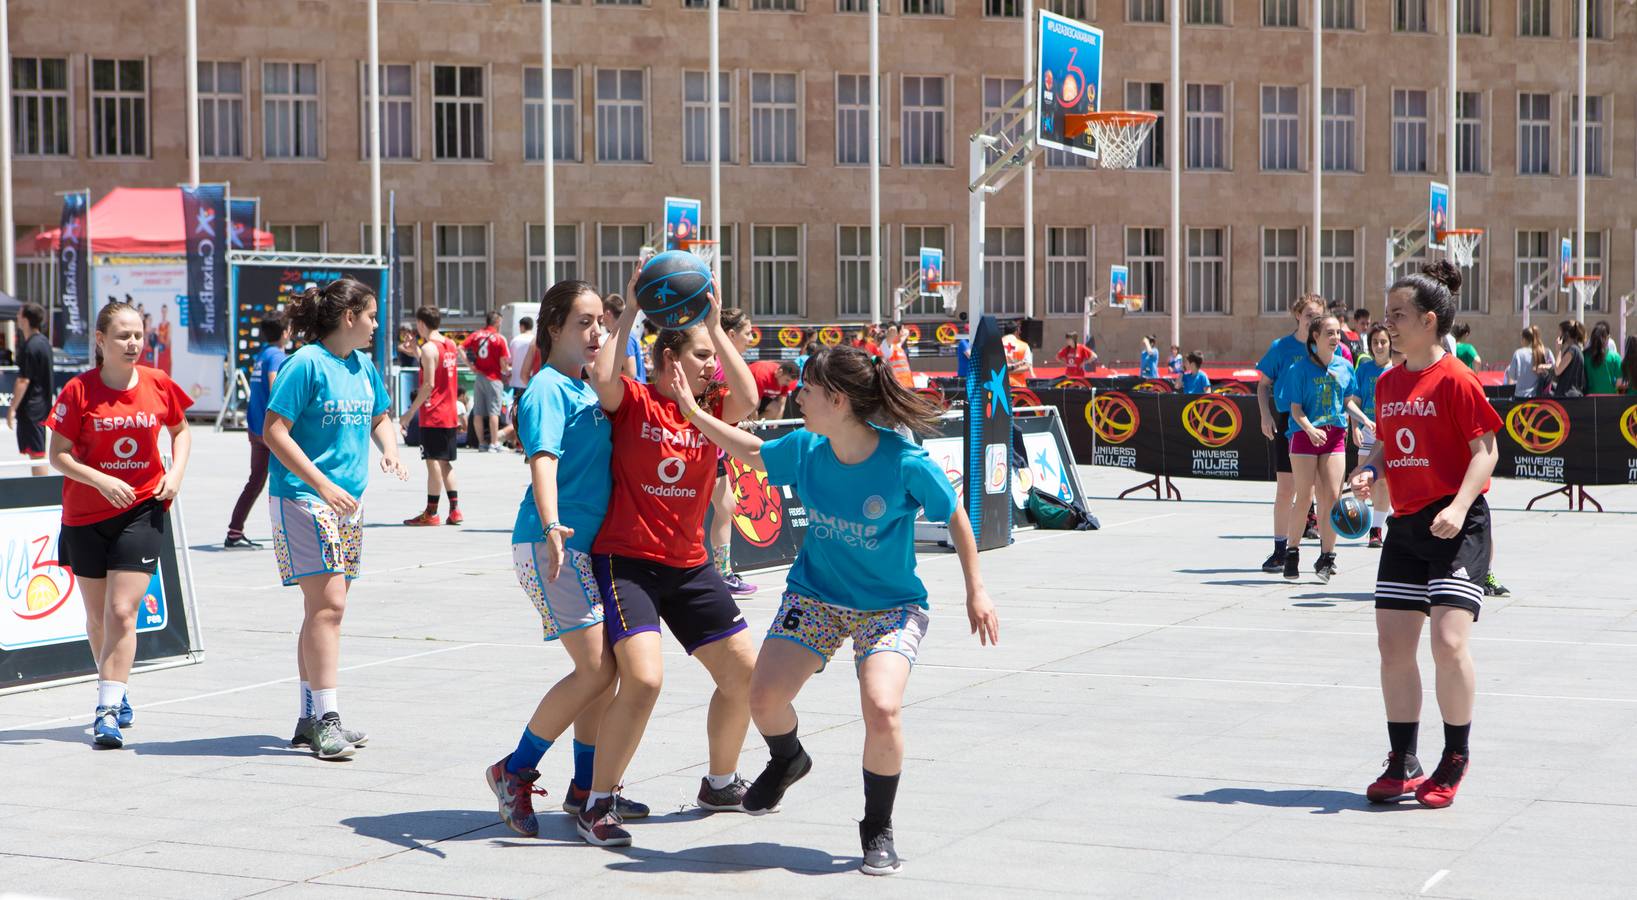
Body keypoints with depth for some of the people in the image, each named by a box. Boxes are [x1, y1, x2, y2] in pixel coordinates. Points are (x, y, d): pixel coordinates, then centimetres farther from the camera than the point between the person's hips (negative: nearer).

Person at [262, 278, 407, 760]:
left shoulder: (364, 367, 12)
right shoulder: (306, 363, -12)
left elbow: (380, 418, 28)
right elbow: (274, 432, -15)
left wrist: (389, 447, 5)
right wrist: (322, 485, -19)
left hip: (348, 502, 8)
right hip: (304, 498, -8)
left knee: (324, 607, 11)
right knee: (327, 603, -15)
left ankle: (309, 717, 17)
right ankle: (325, 719, -14)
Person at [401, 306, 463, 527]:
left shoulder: (429, 348, -12)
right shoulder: (451, 345, 11)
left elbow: (429, 384, -18)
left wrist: (411, 411, -14)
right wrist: (416, 353, 27)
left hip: (432, 416, -8)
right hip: (450, 413, 8)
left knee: (433, 461, -4)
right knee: (445, 462, 14)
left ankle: (431, 513, -1)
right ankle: (454, 510, 10)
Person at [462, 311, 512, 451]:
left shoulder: (475, 335, 5)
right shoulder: (499, 339, -7)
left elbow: (460, 348, -4)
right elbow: (503, 362, -9)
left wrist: (470, 365, -1)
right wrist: (507, 371, 10)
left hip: (478, 376, 4)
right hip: (493, 378, -4)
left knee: (478, 412, 8)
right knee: (493, 411, -4)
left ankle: (482, 443, 12)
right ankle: (494, 443, -8)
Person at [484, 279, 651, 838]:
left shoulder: (587, 389, 15)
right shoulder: (548, 389, -10)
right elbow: (543, 458, -25)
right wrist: (551, 526, -38)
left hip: (586, 544, 9)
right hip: (551, 543, -9)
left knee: (604, 669, 10)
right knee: (596, 669, -13)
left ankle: (586, 789, 20)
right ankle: (514, 772, -1)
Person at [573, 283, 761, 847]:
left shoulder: (711, 408, 6)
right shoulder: (632, 403, -7)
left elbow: (747, 399, -16)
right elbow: (602, 376, -28)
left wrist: (716, 328, -15)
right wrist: (631, 311, -22)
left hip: (689, 566, 7)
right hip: (626, 561, -6)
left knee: (744, 672, 10)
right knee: (643, 678, -23)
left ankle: (720, 783, 34)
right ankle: (596, 805, -9)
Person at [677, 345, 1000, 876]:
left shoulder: (905, 463, -23)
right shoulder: (805, 448, -11)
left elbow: (954, 515, -8)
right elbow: (753, 453, 11)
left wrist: (976, 590, -5)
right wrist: (692, 410, 6)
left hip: (891, 605, -4)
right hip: (815, 595, 4)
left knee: (881, 709, -25)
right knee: (764, 696, -12)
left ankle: (878, 830, 0)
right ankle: (787, 761, 26)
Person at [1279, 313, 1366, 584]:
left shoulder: (1345, 366, 6)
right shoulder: (1301, 368, -7)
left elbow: (1348, 402, 16)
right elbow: (1296, 408, -8)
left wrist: (1365, 420, -1)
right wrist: (1310, 429, -25)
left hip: (1335, 435, 3)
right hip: (1304, 435, -3)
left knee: (1332, 496, -3)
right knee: (1305, 497, -3)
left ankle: (1326, 557, 7)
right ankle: (1292, 552, 13)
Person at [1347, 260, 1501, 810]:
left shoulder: (1455, 379, -10)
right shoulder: (1388, 383, 11)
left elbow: (1485, 449, -12)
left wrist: (1459, 506, -24)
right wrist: (1370, 471, 1)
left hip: (1456, 526, -7)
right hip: (1405, 525, 7)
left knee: (1449, 641, -16)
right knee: (1393, 644, 4)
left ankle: (1456, 757, 3)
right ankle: (1403, 764, 16)